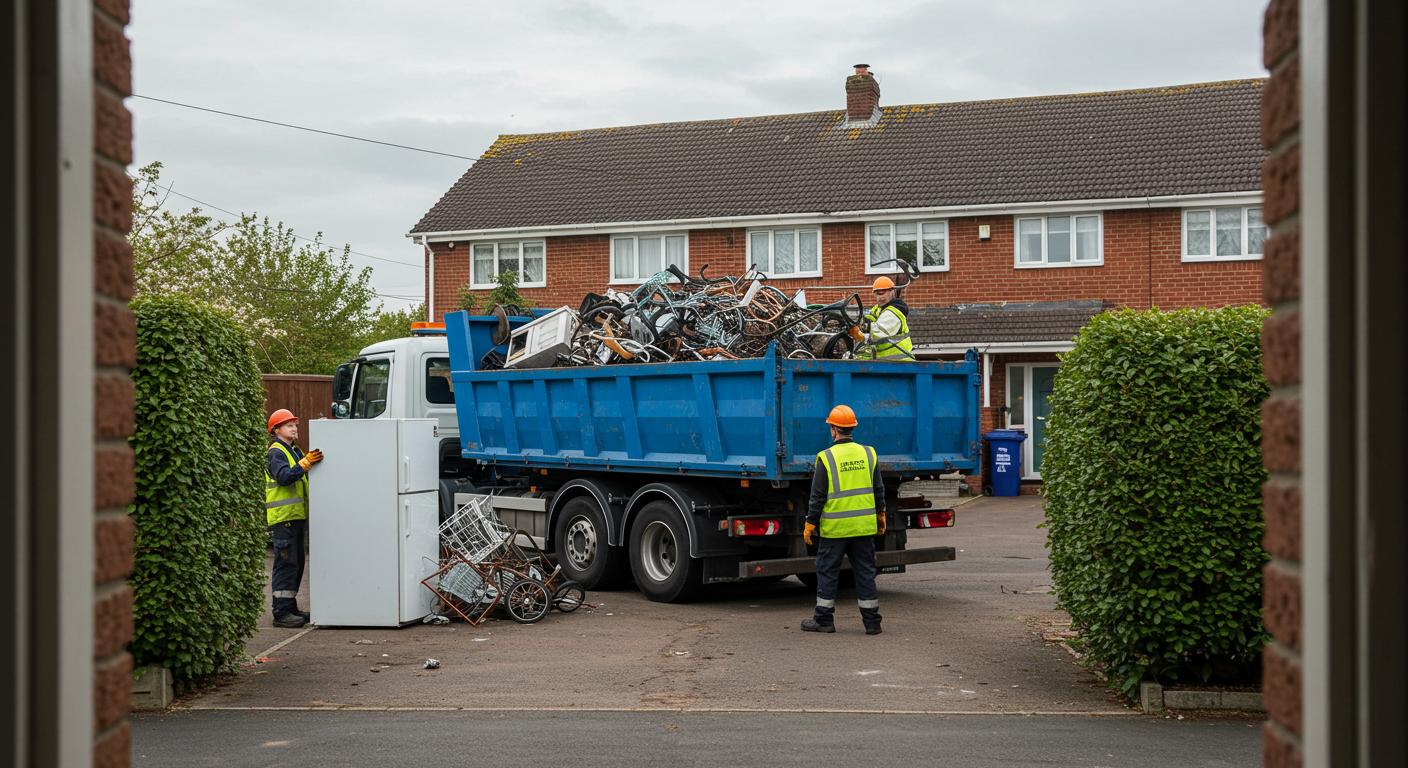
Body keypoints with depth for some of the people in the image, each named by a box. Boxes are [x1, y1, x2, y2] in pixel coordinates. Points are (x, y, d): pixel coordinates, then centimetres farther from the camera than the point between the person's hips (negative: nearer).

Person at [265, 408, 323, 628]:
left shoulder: (295, 451, 20)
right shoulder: (276, 452, -9)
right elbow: (283, 477, -25)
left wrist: (312, 462, 9)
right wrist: (305, 463, -32)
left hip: (297, 516, 9)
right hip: (282, 517, -9)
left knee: (297, 563, 13)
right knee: (286, 563, -10)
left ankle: (291, 607, 21)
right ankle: (281, 613, -8)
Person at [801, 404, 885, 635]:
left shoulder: (826, 458, -10)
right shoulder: (868, 453, 3)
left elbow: (818, 496, -9)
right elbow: (878, 490, 9)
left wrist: (810, 524, -1)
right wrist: (881, 515, 20)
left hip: (835, 527, -4)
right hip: (864, 526, 4)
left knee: (827, 572, 7)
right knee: (865, 572, 9)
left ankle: (824, 619, 12)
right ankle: (872, 621, 10)